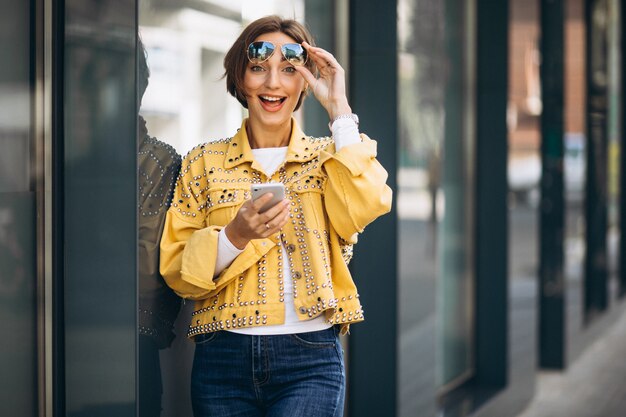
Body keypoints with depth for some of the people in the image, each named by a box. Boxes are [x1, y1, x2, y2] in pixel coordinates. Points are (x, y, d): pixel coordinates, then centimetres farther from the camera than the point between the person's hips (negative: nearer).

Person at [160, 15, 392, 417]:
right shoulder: (204, 162, 9)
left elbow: (367, 207, -12)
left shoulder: (327, 159, 11)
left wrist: (339, 109, -6)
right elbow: (177, 271, 3)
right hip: (224, 357, 1)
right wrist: (234, 236, -16)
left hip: (310, 360, -1)